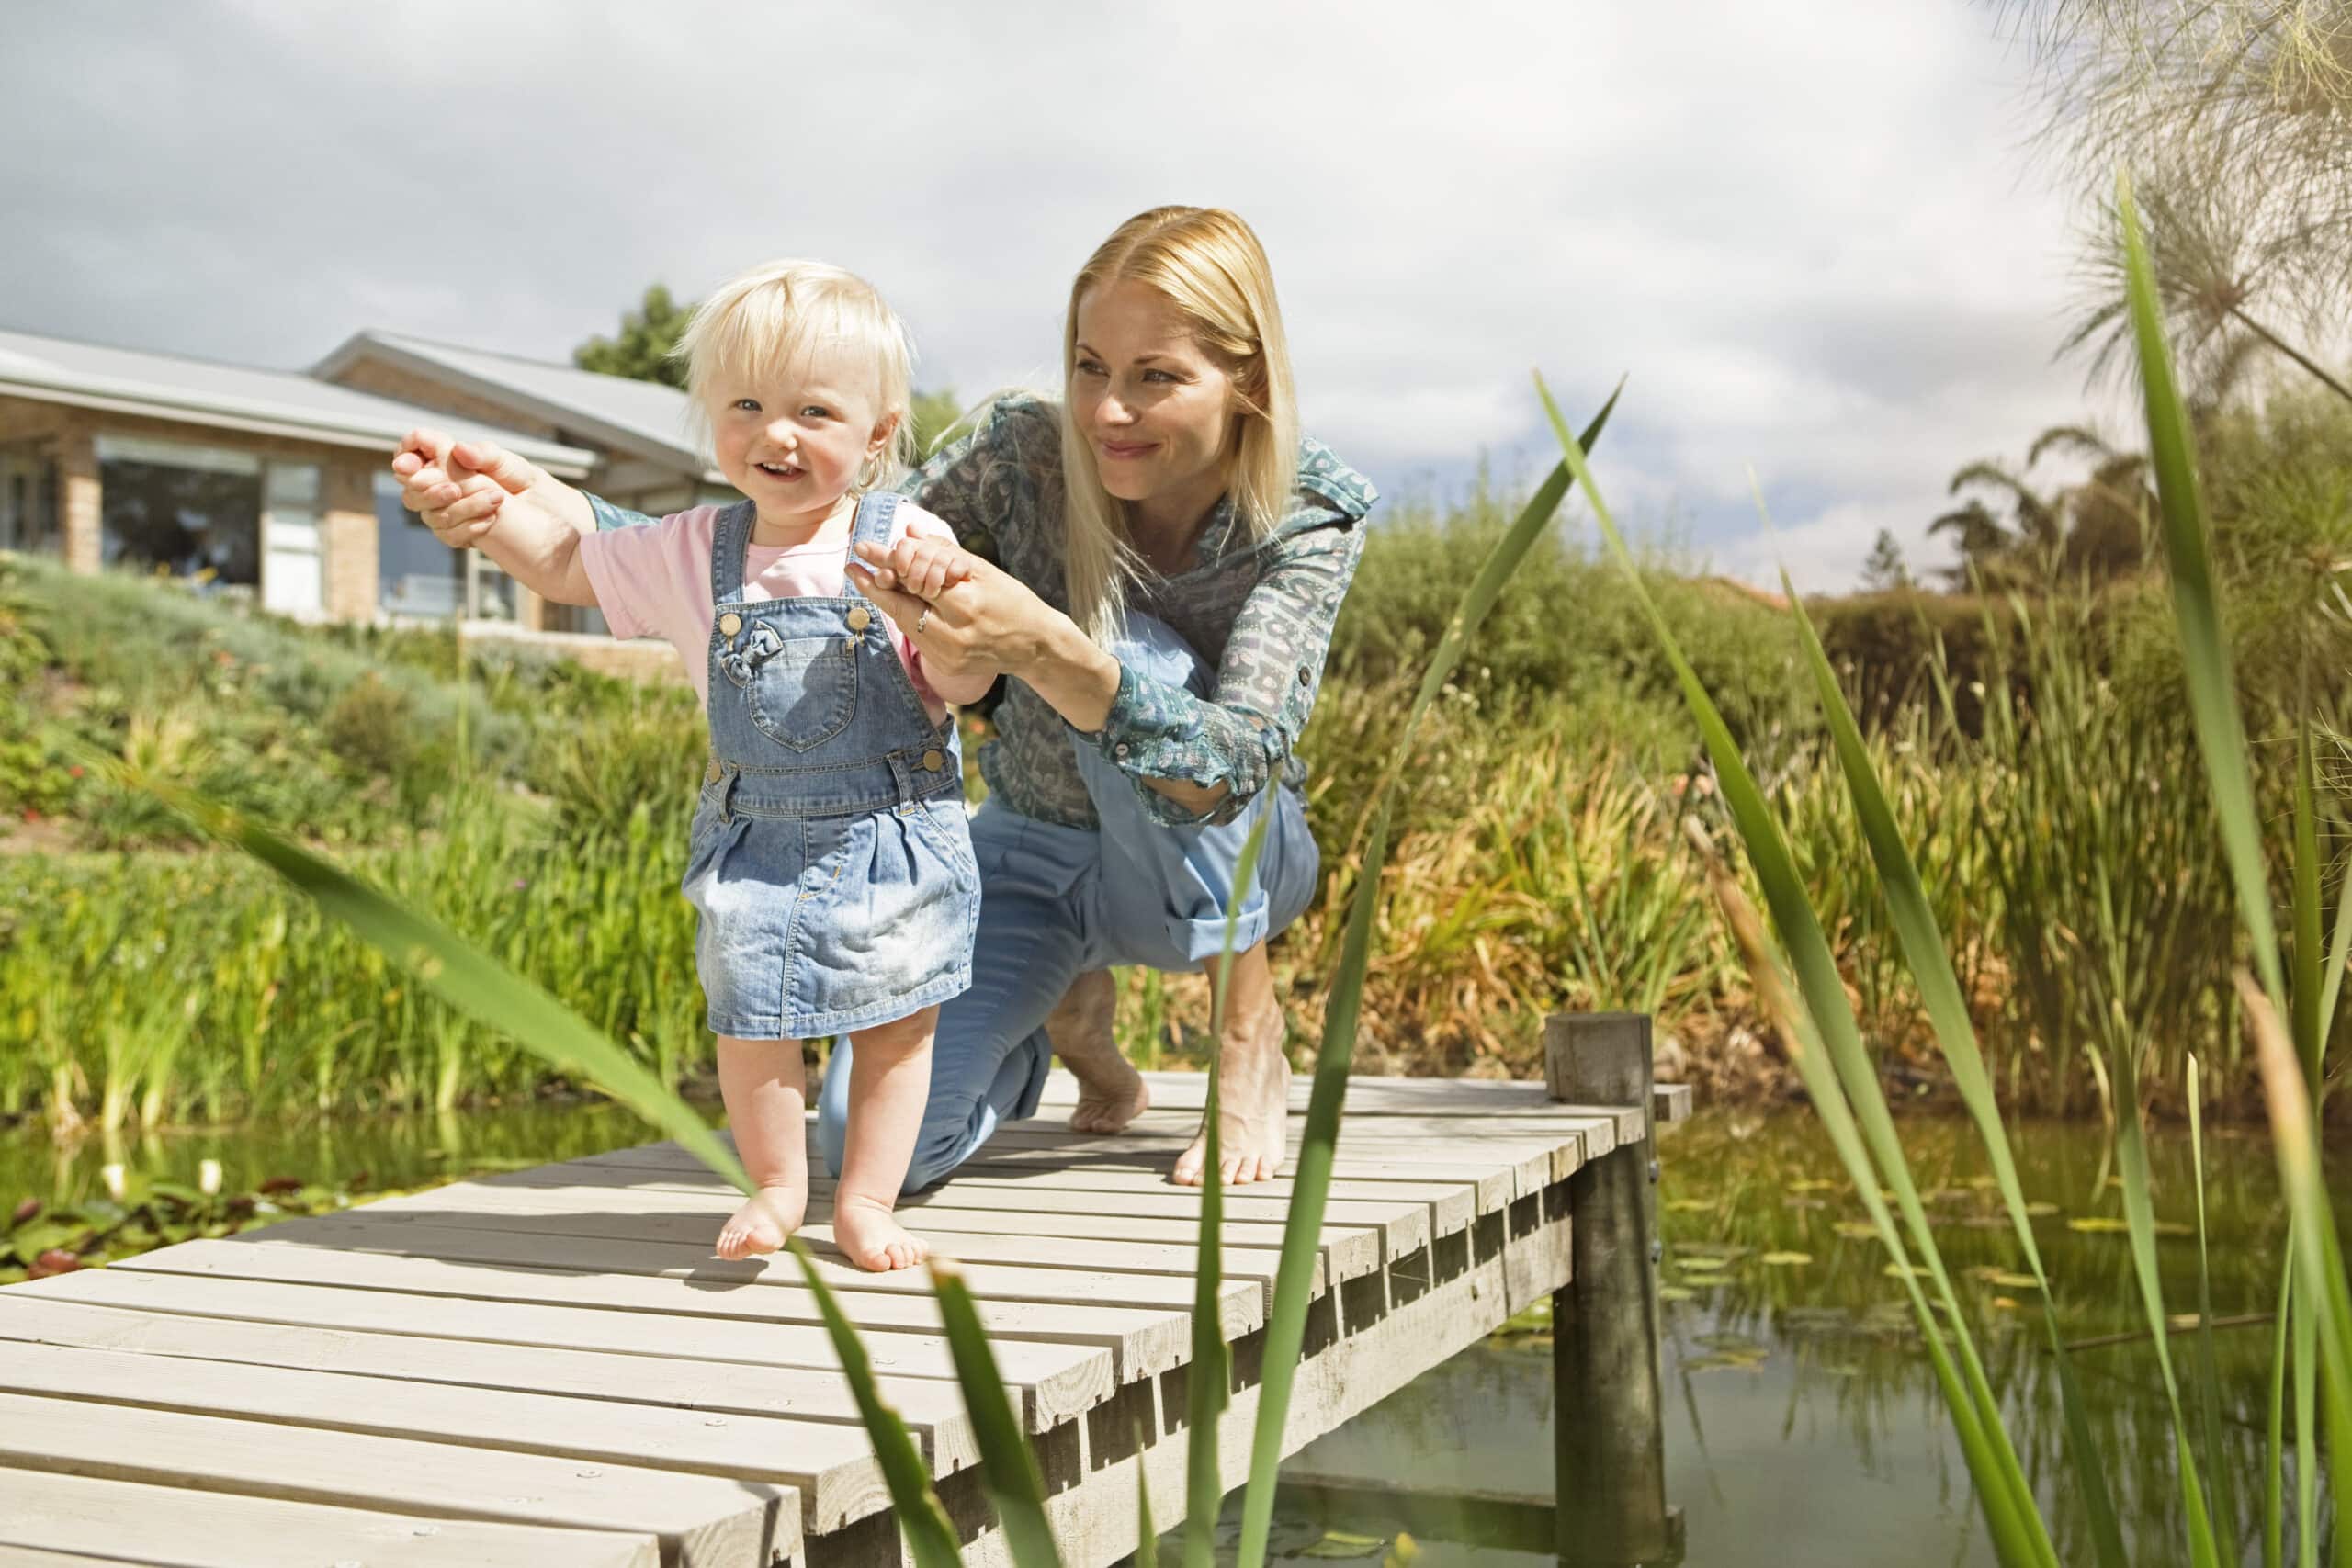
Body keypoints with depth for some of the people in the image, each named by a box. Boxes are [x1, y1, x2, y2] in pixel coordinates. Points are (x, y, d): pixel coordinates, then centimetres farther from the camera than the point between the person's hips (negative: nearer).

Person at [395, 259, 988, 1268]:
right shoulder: (692, 554, 0)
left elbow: (963, 687, -10)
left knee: (896, 1026, 6)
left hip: (897, 837, -2)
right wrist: (482, 502, -1)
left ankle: (865, 1202, 22)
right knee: (751, 1025, 2)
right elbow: (567, 565, 13)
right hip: (757, 838, 2)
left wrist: (944, 597, -29)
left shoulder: (906, 542, -9)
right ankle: (775, 1185, 26)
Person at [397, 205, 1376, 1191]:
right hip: (1027, 854, 2)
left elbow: (1236, 764, -38)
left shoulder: (1311, 512, -23)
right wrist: (557, 511, -34)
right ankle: (1066, 1011, 17)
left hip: (1229, 874, -2)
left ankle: (1251, 1038, -14)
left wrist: (1044, 650, -57)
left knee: (1127, 655, -34)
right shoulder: (1025, 453, -18)